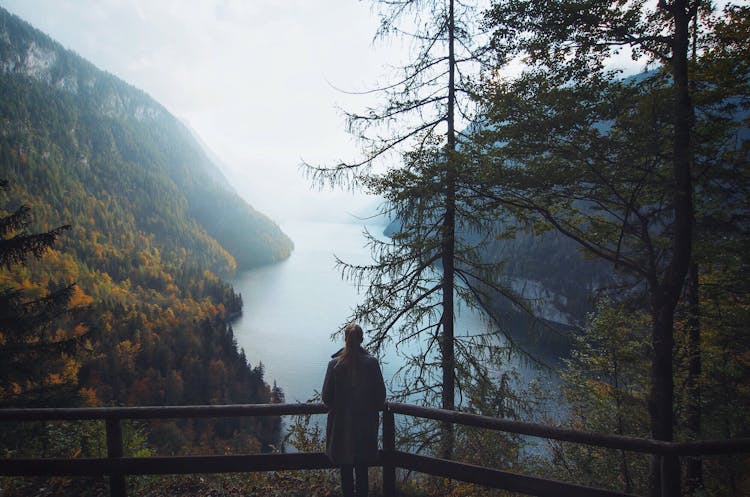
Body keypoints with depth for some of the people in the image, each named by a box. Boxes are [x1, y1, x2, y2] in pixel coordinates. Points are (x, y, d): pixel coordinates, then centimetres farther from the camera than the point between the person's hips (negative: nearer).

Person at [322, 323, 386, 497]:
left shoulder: (335, 364, -10)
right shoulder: (371, 362, -9)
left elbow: (326, 396, -7)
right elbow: (380, 394, -5)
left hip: (341, 425, -1)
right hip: (366, 424, 1)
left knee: (346, 470, 12)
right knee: (362, 470, 13)